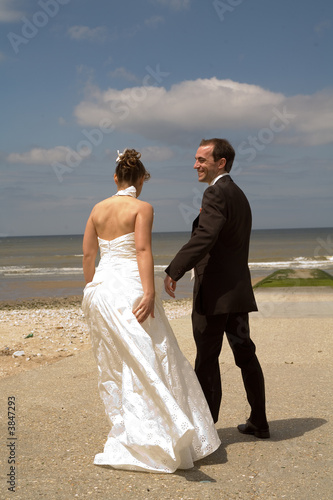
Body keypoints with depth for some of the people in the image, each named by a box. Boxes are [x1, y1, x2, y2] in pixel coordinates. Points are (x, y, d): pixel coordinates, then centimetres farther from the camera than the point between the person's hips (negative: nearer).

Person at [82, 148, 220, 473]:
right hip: (129, 287, -6)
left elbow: (88, 254, 12)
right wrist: (149, 292, -23)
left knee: (114, 365, 14)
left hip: (101, 287, 6)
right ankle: (169, 432, -5)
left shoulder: (98, 209, 11)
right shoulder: (142, 208, -5)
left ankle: (124, 432, 22)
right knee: (148, 361, -3)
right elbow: (143, 250, -17)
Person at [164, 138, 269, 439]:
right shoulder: (239, 195, 19)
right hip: (238, 290, 10)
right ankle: (259, 422, 23)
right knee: (245, 354, 14)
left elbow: (204, 237, -27)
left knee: (207, 358, -2)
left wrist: (174, 271, -27)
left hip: (215, 291, -10)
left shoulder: (216, 193, -12)